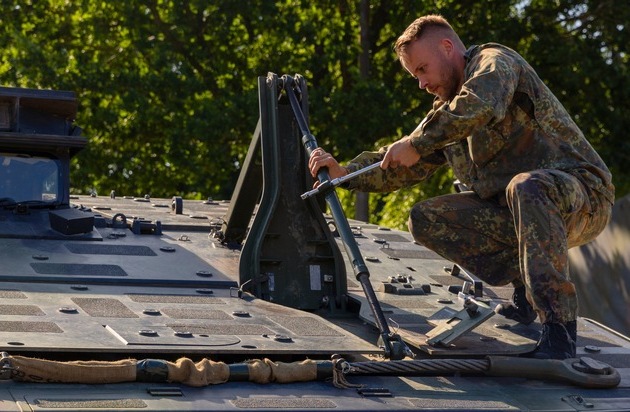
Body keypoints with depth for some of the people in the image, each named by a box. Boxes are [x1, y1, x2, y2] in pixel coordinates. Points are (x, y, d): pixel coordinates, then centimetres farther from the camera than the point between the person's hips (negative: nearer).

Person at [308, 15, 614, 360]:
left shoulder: (495, 61, -7)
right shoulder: (445, 112, 18)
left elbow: (480, 106, -30)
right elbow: (402, 171, 18)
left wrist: (417, 143, -23)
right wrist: (344, 173, 3)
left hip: (583, 192, -8)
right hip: (513, 211, 8)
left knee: (526, 188, -42)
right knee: (426, 219, -2)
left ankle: (559, 328, -40)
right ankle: (524, 286, 2)